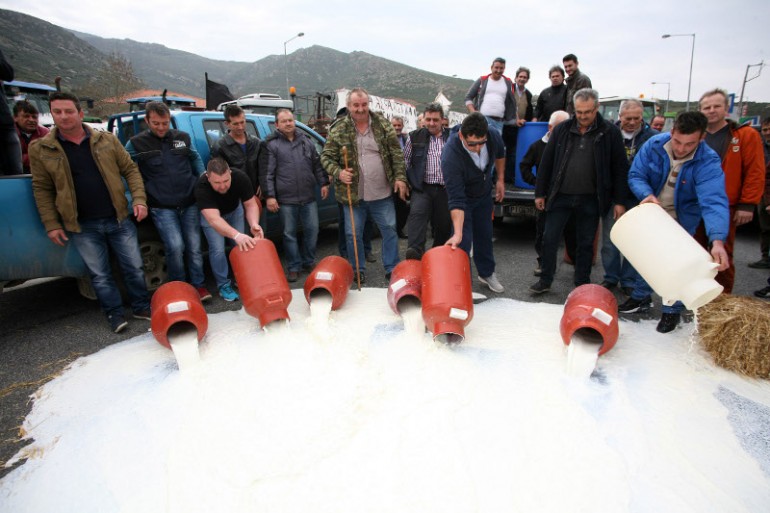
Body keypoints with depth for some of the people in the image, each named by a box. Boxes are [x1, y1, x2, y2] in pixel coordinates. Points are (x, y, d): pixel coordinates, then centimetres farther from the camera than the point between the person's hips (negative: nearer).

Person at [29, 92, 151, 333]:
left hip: (118, 219, 1)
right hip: (82, 226, 0)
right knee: (100, 275, 8)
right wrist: (51, 225, -1)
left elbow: (130, 170, 5)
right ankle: (115, 314, 22)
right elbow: (42, 189, 3)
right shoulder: (40, 149, 0)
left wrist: (139, 199, -8)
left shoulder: (107, 140, 2)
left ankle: (141, 307, 24)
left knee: (134, 267, 7)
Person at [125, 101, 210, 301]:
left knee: (194, 246, 4)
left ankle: (198, 284, 19)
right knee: (175, 246, -12)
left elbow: (195, 158, 23)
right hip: (162, 207, -2)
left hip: (189, 203, 3)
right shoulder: (137, 143, -1)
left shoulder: (183, 137, 6)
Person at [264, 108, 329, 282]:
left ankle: (309, 262, 25)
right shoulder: (272, 145, -1)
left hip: (309, 197, 4)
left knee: (312, 230, 7)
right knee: (289, 234, 4)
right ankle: (294, 267, 17)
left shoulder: (306, 141, 12)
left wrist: (323, 183, 11)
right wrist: (269, 195, -11)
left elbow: (317, 165, 17)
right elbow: (268, 173, -5)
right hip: (286, 199, -3)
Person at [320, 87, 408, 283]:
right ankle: (358, 271, 26)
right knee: (353, 234, 8)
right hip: (353, 194, -1)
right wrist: (338, 172, -17)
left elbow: (397, 153, 3)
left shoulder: (383, 124, 2)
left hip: (382, 193, 1)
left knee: (390, 230, 8)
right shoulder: (338, 131, -3)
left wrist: (400, 177, -4)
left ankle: (392, 269, 24)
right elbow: (326, 157, 1)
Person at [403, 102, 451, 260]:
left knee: (444, 224, 8)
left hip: (445, 189, 1)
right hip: (423, 188, -1)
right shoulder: (415, 137, 7)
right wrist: (405, 181, 8)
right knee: (417, 213, -27)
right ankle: (415, 250, -35)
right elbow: (404, 161, 14)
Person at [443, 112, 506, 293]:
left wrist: (500, 180, 4)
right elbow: (456, 199, -41)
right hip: (463, 197, -4)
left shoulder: (494, 136, -26)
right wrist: (457, 233, -45)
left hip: (484, 194, 5)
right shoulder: (450, 155, -40)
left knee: (485, 235, 16)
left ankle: (487, 273, 35)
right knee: (463, 241, -8)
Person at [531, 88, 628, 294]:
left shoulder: (610, 132, -2)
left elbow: (620, 168, 0)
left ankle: (582, 284, 24)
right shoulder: (562, 130, 3)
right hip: (560, 196, 1)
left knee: (586, 244, 10)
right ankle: (545, 280, 17)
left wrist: (619, 201, -3)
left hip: (590, 199, -1)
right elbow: (546, 162, 6)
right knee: (549, 239, 2)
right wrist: (540, 193, 4)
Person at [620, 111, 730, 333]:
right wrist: (647, 194, -36)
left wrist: (718, 240, -55)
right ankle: (641, 298, 36)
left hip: (682, 219, -3)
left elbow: (714, 201, -41)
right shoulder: (654, 144, -20)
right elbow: (636, 175, -14)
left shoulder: (707, 162, -29)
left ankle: (672, 311, 24)